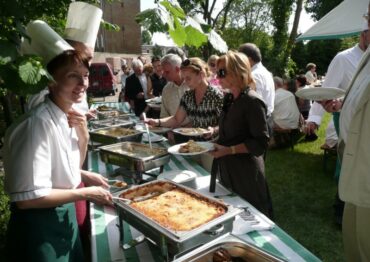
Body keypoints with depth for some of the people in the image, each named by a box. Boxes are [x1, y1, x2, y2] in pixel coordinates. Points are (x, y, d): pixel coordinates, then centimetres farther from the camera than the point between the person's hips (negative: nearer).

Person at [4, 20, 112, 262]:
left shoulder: (67, 117, -1)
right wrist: (85, 193, -20)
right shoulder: (38, 124, -27)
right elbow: (27, 197, -26)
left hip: (64, 216, 8)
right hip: (39, 227, -8)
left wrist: (84, 175, -4)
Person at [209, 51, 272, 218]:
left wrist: (228, 150, -25)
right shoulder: (229, 98, 6)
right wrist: (214, 131, 3)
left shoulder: (252, 102, -20)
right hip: (227, 169, 8)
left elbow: (261, 143, -20)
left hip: (245, 172, -8)